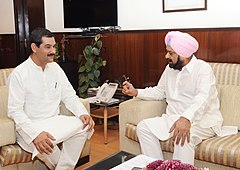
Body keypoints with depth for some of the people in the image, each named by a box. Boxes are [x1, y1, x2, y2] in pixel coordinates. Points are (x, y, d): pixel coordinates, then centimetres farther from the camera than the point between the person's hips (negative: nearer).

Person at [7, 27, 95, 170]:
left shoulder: (55, 68, 7)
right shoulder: (19, 73, -10)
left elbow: (69, 96, 7)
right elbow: (15, 110, -15)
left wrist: (83, 113, -14)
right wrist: (35, 133, -30)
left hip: (55, 121, 5)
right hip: (30, 126, -5)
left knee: (85, 127, -22)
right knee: (44, 144, -37)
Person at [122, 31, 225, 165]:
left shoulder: (202, 68, -11)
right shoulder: (170, 68, 12)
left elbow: (203, 97, -27)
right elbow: (160, 91, 24)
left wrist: (186, 118, -45)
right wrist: (136, 92, 10)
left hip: (203, 120, -7)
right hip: (174, 118, 7)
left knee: (183, 137, -37)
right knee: (144, 127, -11)